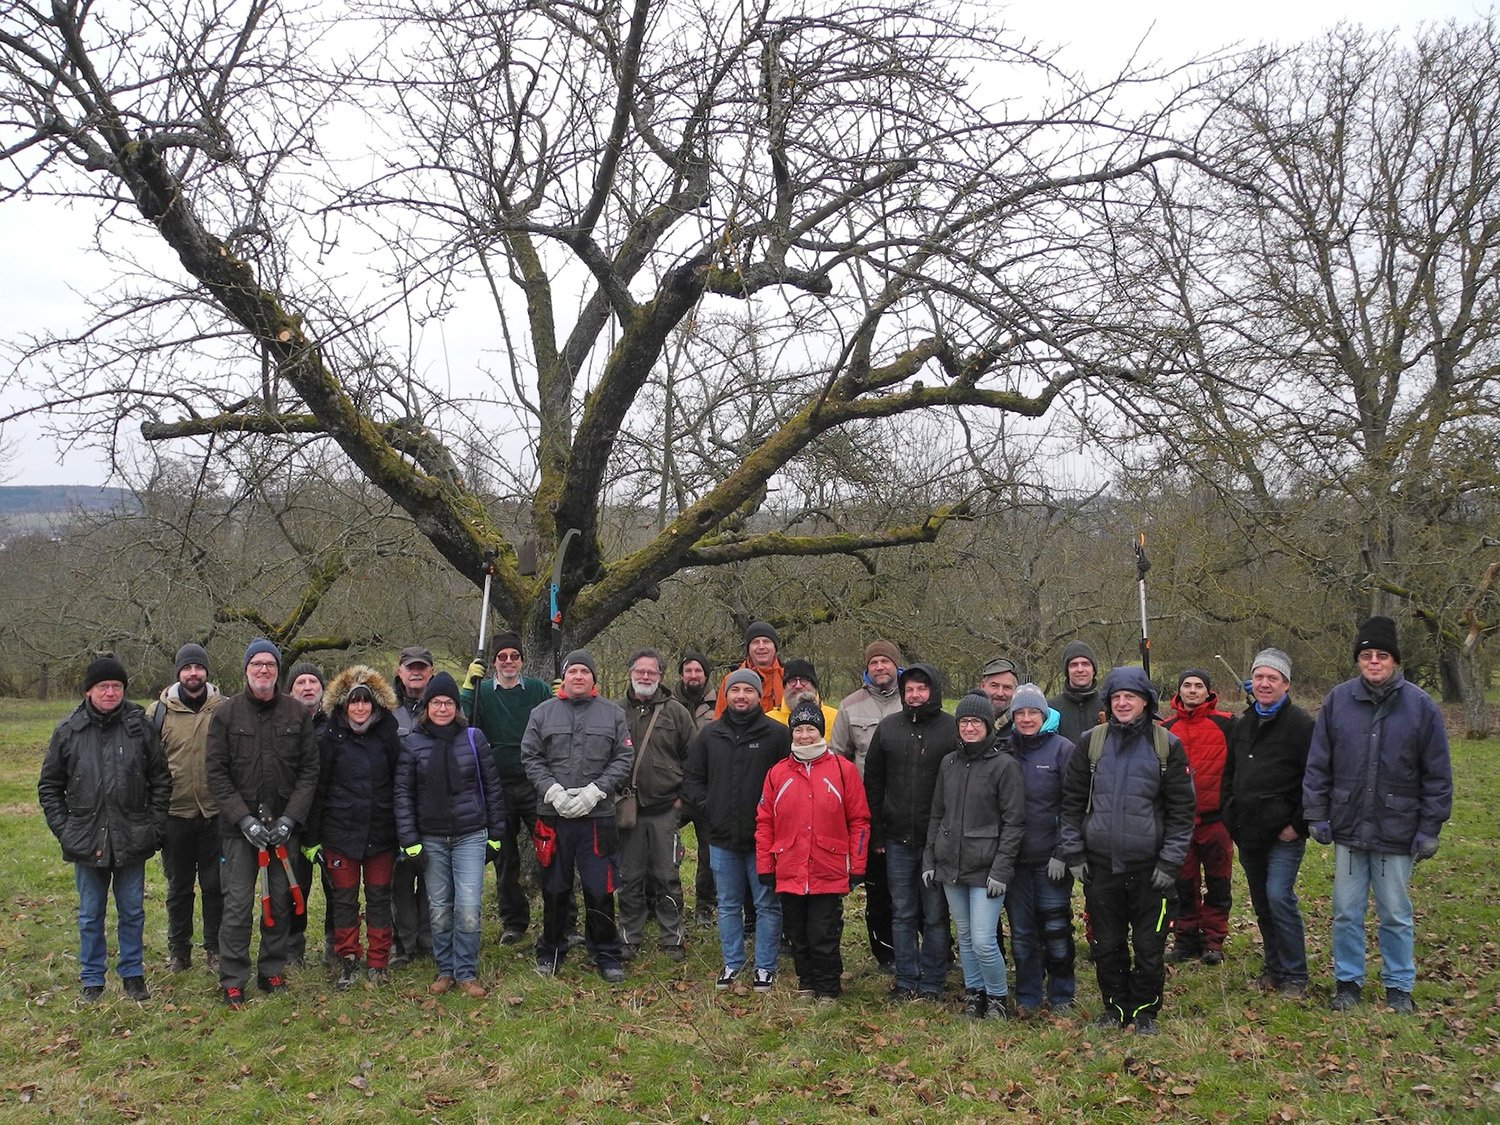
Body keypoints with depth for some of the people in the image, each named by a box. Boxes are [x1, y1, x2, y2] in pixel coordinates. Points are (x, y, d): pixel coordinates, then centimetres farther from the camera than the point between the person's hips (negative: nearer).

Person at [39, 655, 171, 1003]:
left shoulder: (140, 727, -3)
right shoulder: (68, 731, -1)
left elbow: (161, 780, 4)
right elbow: (49, 786, 7)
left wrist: (154, 826, -1)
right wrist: (62, 829, -1)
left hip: (132, 841, 0)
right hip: (87, 841, 1)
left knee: (132, 912, 11)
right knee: (90, 915, 12)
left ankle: (132, 974, 25)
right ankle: (92, 980, 26)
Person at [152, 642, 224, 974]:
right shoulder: (160, 711, 0)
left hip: (215, 813, -1)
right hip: (175, 814, 1)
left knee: (215, 885, 8)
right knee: (178, 887, 13)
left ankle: (214, 948, 22)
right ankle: (178, 950, 27)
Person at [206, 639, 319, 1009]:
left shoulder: (298, 713, 2)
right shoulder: (226, 713, -2)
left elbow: (309, 770, 2)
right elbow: (216, 773, -4)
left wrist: (290, 817, -8)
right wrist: (244, 818, -13)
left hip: (284, 824, 2)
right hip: (239, 826, -2)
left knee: (281, 900, 10)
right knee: (238, 903, -2)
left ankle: (272, 971, 24)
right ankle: (232, 981, 10)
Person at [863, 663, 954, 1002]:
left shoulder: (953, 729, -4)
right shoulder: (888, 727, 6)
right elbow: (873, 781, 10)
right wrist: (875, 833, 6)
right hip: (897, 840, 3)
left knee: (935, 916, 6)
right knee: (902, 914, 10)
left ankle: (931, 983, 17)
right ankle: (906, 981, 20)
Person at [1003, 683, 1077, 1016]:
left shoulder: (1061, 749, -4)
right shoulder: (1005, 750, 6)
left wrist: (1061, 854, -11)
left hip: (1051, 859, -3)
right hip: (1015, 858, 3)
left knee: (1056, 929, 4)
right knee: (1021, 931, 8)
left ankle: (1061, 996, 20)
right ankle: (1027, 997, 22)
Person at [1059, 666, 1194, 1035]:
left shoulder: (1167, 746, -2)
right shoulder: (1091, 742, 2)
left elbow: (1182, 807, -1)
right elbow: (1072, 800, 6)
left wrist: (1170, 862, -5)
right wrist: (1074, 853, 2)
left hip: (1149, 866, -2)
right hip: (1100, 864, 2)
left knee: (1150, 946, 6)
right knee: (1107, 944, 11)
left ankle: (1145, 1009, 26)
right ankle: (1115, 1005, 29)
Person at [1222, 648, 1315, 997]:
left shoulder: (1300, 724, -9)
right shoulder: (1242, 725, 13)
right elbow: (1229, 775, 23)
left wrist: (1299, 825, -15)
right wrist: (1231, 814, 12)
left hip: (1283, 833, -7)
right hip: (1248, 833, 7)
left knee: (1279, 896, -13)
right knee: (1261, 902, 13)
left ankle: (1294, 977, 1)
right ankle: (1274, 968, 26)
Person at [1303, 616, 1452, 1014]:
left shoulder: (1420, 705, -5)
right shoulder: (1337, 701, -1)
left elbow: (1438, 775, -1)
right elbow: (1317, 764, 4)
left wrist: (1430, 828, -3)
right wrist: (1317, 815, 1)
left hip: (1397, 832, -1)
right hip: (1348, 829, 2)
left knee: (1396, 916, 10)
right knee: (1346, 913, 10)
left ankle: (1399, 986, 27)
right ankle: (1347, 981, 25)